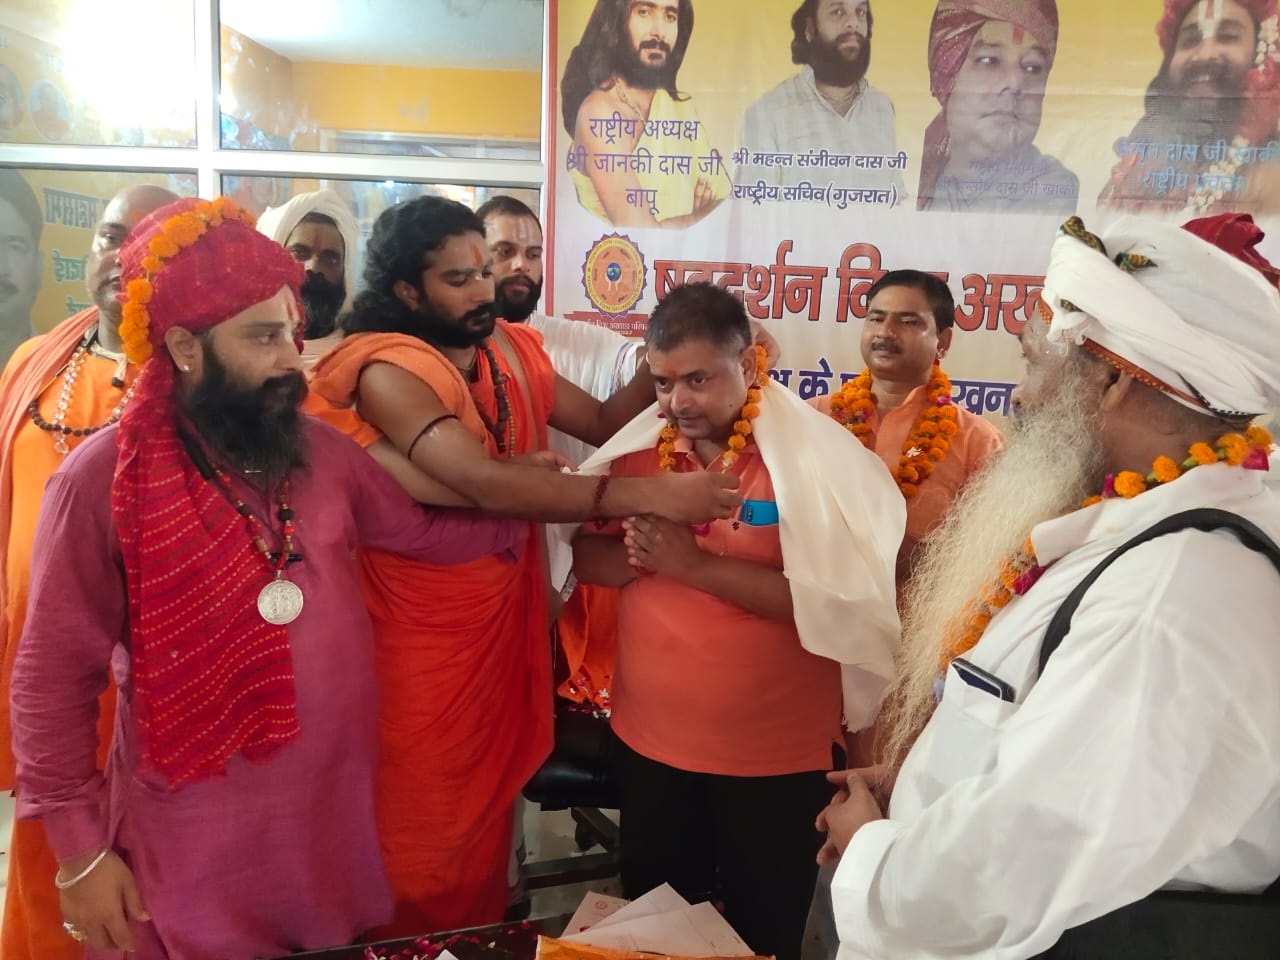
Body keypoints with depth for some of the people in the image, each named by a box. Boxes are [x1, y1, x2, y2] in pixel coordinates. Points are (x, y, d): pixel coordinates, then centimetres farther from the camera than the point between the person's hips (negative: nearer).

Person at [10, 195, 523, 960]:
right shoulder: (102, 482, -15)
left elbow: (422, 529, 13)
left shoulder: (320, 450, 0)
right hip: (196, 849, -4)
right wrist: (81, 850, -8)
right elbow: (55, 680, -10)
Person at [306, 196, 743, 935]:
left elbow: (604, 423, 5)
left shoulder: (512, 349, 3)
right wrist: (650, 495, -38)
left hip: (507, 623, 7)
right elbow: (486, 484, -34)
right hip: (423, 643, -6)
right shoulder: (388, 371, -20)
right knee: (426, 835, 11)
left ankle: (487, 935, 43)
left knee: (490, 806, 22)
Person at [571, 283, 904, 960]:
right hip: (650, 741, 5)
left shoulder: (815, 455, -17)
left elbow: (839, 600, -24)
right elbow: (586, 557, 4)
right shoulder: (639, 448, -1)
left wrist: (696, 564, -27)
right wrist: (636, 555, -18)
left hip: (775, 755, -4)